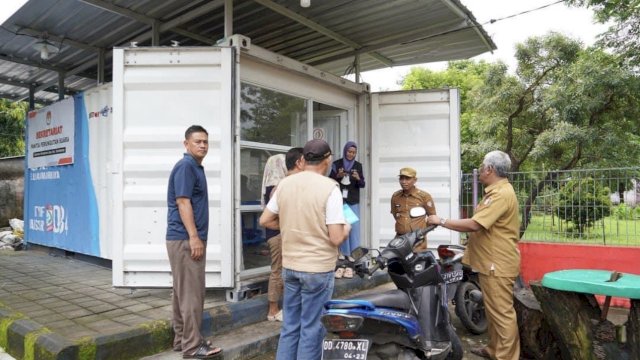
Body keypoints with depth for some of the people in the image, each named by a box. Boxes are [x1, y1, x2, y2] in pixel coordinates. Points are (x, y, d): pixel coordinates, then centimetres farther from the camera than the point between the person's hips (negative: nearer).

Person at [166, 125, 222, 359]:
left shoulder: (196, 167, 17)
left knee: (183, 292, 14)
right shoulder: (186, 166, -12)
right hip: (186, 239, -10)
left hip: (186, 238, 10)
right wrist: (194, 237, -22)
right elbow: (183, 202, -19)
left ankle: (182, 339, 23)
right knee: (191, 293, -5)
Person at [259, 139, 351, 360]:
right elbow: (336, 238, -19)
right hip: (318, 268, -5)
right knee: (311, 329, 8)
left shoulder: (285, 184, 1)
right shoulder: (330, 188, -16)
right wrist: (347, 229, 2)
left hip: (290, 265, 6)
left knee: (290, 325, 17)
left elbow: (265, 220, 8)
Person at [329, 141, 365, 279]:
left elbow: (362, 185, 6)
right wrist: (338, 176, -14)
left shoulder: (358, 166, 6)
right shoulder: (336, 164, 3)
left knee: (354, 230, -3)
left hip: (353, 202, 1)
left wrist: (358, 178, -14)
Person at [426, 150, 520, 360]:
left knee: (502, 312, -3)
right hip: (492, 262, 11)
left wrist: (441, 221, -19)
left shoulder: (501, 194, -20)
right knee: (493, 310, 20)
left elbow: (474, 225, -27)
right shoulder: (496, 191, 16)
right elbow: (479, 225, 19)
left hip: (498, 264, -11)